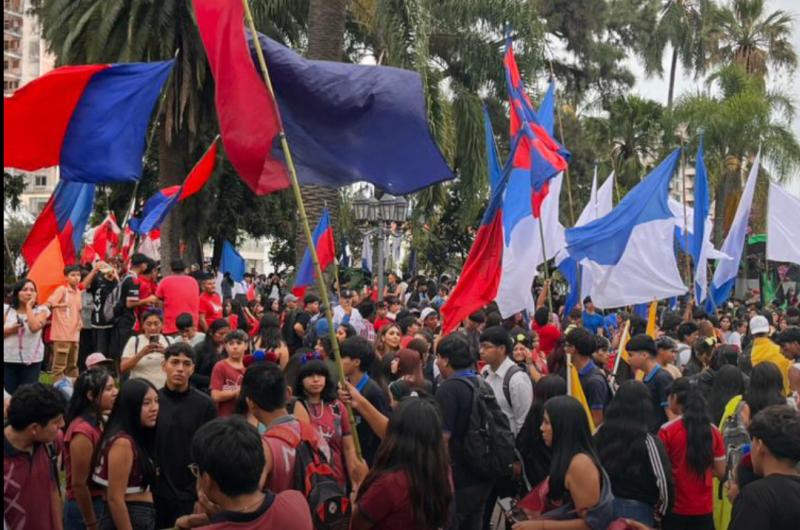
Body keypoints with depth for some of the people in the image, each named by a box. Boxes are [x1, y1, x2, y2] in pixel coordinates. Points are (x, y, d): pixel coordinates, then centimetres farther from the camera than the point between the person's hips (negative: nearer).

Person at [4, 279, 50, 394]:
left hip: (32, 360, -1)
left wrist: (28, 307, -11)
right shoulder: (7, 309, 5)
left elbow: (34, 327, -19)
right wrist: (12, 329, -17)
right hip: (8, 359, 1)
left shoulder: (41, 310, 0)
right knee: (9, 393, 4)